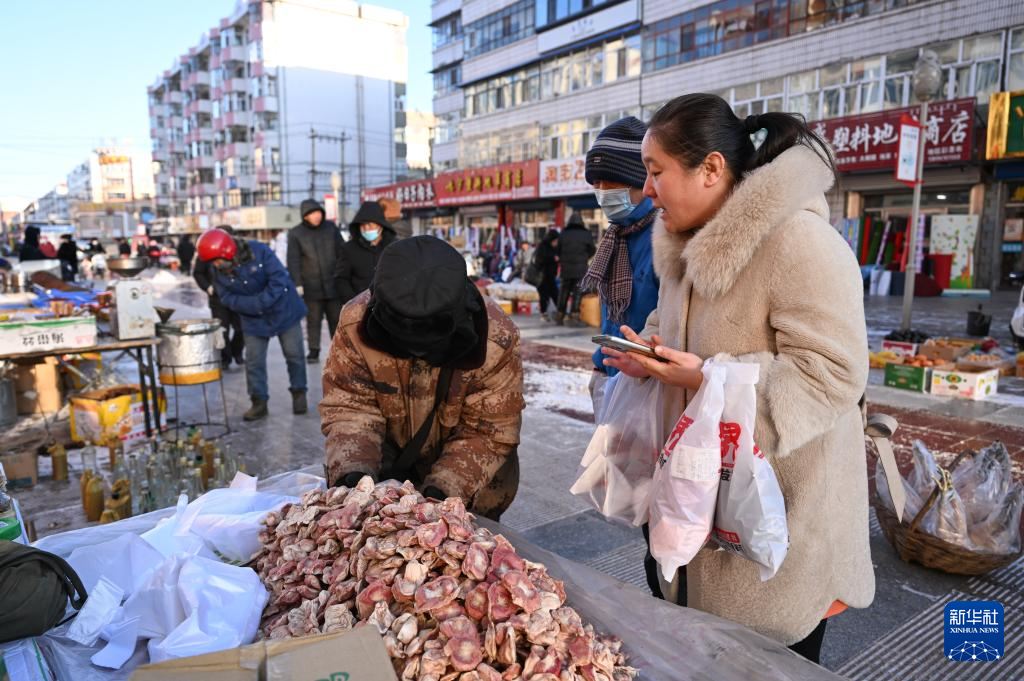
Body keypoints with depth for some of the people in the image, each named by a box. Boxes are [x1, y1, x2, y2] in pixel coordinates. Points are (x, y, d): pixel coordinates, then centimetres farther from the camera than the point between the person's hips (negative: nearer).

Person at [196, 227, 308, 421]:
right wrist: (253, 305, -24)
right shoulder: (219, 271, -10)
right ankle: (259, 402, 11)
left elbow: (279, 279, -23)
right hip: (254, 320, 3)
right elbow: (227, 298, -9)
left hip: (283, 310, -3)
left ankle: (299, 393, 24)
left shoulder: (259, 251, -22)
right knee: (253, 361, 0)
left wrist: (262, 301, -27)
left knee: (294, 356, 5)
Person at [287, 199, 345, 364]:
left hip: (333, 284, 2)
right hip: (311, 287, -2)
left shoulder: (331, 228, 5)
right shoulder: (296, 233, -2)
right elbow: (293, 261, -4)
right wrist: (297, 284, -10)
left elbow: (342, 253, 9)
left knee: (336, 319, 9)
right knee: (313, 320, 4)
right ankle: (314, 350, 14)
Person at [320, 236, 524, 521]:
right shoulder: (355, 323, -26)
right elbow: (348, 408, -19)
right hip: (390, 463, 2)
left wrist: (443, 487, -35)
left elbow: (489, 433, -23)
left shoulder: (496, 338, -31)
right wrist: (353, 472, -36)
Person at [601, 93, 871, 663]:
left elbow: (832, 374, -25)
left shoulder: (800, 242, -23)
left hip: (782, 506, -8)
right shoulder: (687, 244, 6)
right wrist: (650, 356, -1)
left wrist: (709, 377, -29)